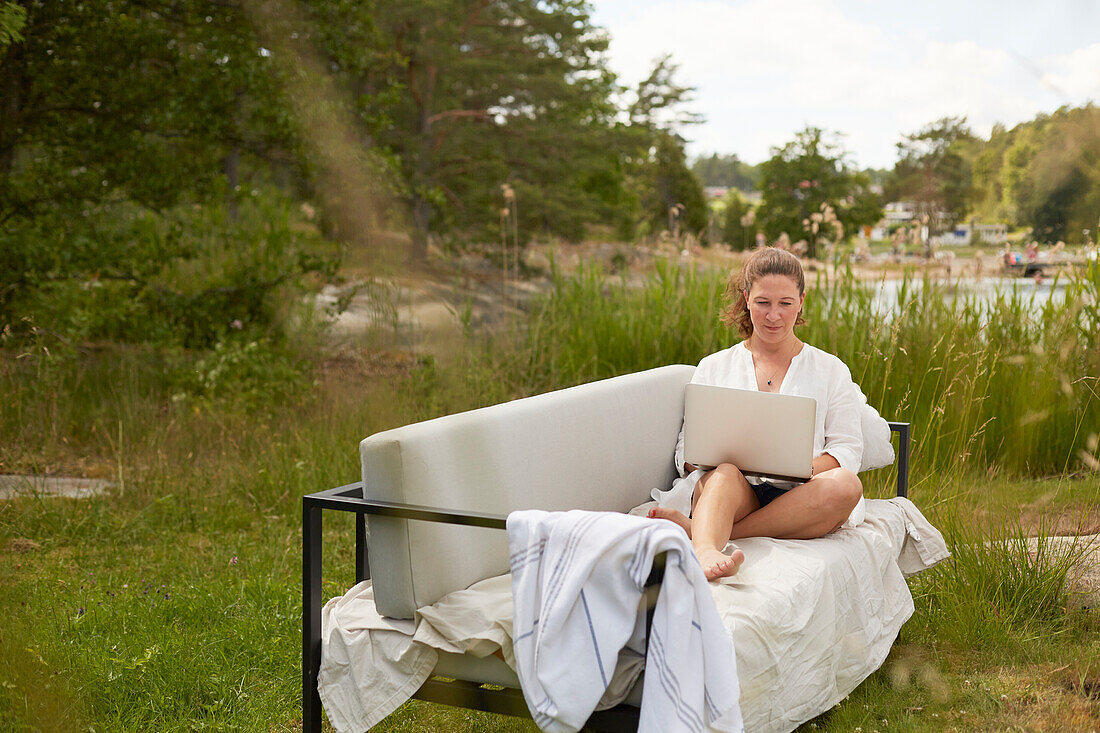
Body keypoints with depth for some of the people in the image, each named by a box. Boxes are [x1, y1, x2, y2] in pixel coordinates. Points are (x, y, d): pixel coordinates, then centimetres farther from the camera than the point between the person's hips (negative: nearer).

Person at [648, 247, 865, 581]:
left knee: (846, 485, -34)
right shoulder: (713, 368, 21)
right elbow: (685, 450, 15)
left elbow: (846, 451, 10)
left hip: (799, 497, 1)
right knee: (725, 474, -35)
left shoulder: (831, 371, 19)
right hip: (730, 490, 0)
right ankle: (706, 550, -67)